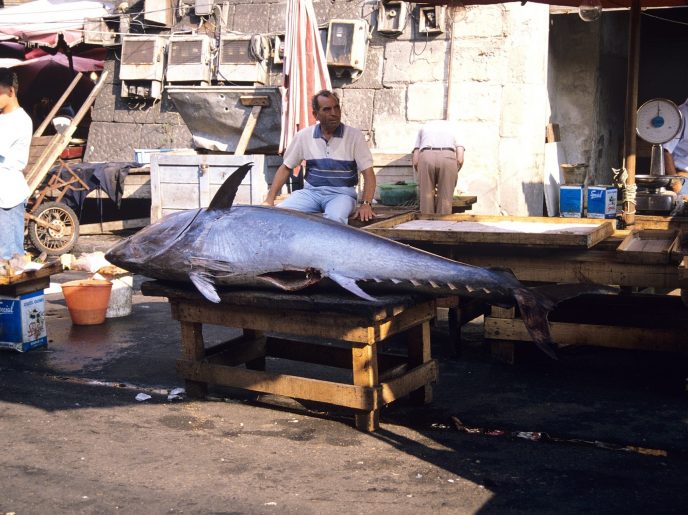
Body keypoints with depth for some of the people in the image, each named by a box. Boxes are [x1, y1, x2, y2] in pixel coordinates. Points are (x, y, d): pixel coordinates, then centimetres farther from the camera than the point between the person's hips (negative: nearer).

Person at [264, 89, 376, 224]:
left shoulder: (354, 135, -2)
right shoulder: (304, 135, 5)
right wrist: (269, 200, 3)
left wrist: (366, 204, -20)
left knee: (335, 218, -38)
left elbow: (368, 172, -4)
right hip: (311, 191, 3)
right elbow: (285, 167, 12)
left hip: (341, 193, -3)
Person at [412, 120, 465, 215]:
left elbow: (415, 161, 21)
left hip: (426, 158, 0)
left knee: (426, 200, 9)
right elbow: (460, 160, 16)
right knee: (445, 203, 7)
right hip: (448, 158, 0)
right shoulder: (454, 128, 33)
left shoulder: (423, 128, 35)